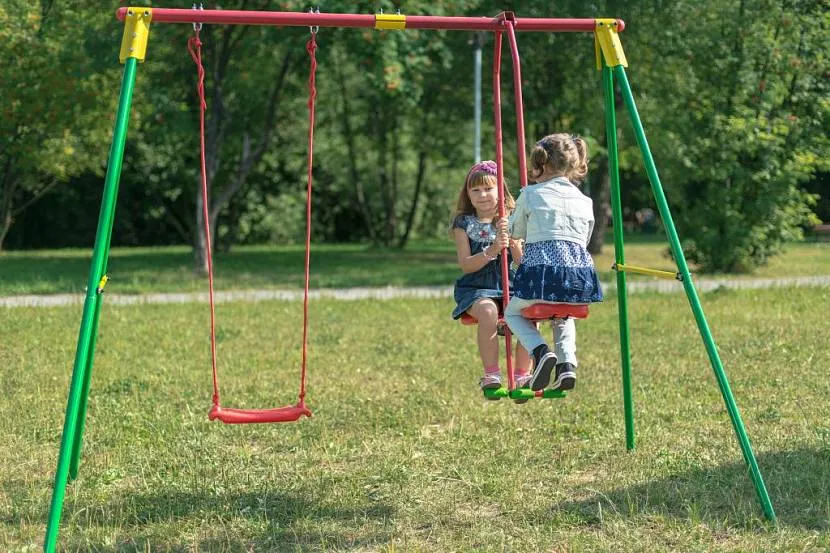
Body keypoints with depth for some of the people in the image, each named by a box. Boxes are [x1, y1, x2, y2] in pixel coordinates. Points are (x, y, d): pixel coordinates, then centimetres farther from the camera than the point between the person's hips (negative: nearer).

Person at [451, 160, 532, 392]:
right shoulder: (464, 223, 3)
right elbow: (466, 265, -6)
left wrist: (512, 240, -17)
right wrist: (492, 251, -21)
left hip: (508, 285, 3)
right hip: (475, 288, -2)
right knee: (488, 312, -35)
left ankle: (522, 373, -14)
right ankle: (491, 374, -27)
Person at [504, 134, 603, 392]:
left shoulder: (530, 195, 5)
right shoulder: (585, 201, 16)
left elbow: (515, 232, 18)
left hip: (541, 266, -4)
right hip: (579, 266, 4)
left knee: (512, 312, 19)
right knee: (563, 316, 32)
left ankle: (540, 351, -9)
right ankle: (567, 363, 7)